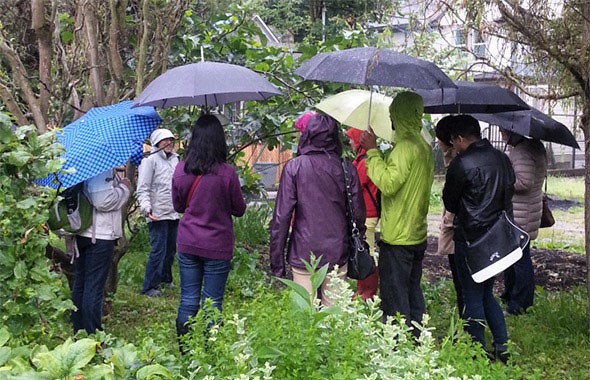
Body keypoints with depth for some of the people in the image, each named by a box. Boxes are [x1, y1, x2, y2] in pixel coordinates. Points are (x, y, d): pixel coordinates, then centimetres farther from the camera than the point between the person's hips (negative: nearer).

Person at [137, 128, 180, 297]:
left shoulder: (174, 159, 14)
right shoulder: (150, 160, -8)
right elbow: (142, 188, -13)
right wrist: (146, 207, -27)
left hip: (174, 213, 8)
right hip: (158, 214, -7)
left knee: (171, 249, 16)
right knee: (158, 250, -8)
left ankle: (165, 278, 32)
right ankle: (149, 287, -1)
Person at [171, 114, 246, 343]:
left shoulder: (181, 170, -6)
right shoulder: (227, 173, -16)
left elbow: (178, 206, 8)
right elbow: (239, 210, -3)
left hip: (187, 244, 3)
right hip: (217, 246, -3)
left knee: (188, 300, 13)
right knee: (212, 303, 6)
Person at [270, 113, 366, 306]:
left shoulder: (294, 167, -5)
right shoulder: (346, 169, 0)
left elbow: (281, 216, -7)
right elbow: (358, 213, 3)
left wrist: (276, 260, -1)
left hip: (303, 254, -2)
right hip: (337, 254, 2)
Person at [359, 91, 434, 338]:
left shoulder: (405, 146, -18)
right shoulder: (425, 148, 13)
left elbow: (388, 183, -26)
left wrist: (372, 151, -19)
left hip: (397, 238, -10)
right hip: (418, 234, 10)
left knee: (394, 300, -4)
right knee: (413, 294, 17)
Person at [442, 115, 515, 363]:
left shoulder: (461, 164, -16)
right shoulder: (503, 159, 6)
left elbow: (449, 202, -6)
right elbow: (509, 192, 14)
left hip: (470, 238, -7)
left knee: (472, 296, 5)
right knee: (487, 293, 19)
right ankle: (502, 347, 18)